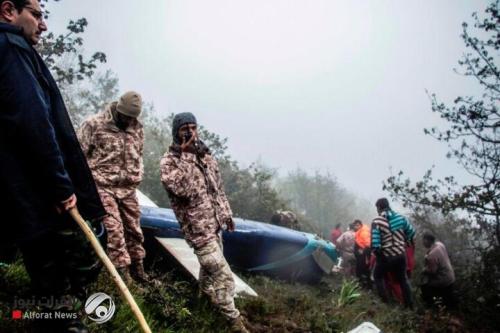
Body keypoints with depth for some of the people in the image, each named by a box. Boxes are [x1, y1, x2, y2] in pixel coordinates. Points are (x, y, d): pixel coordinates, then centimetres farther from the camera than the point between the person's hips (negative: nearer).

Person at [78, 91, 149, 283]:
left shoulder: (137, 128, 8)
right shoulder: (94, 124, -8)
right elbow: (79, 153, -5)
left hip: (128, 188, 5)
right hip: (103, 186, -5)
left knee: (134, 228, 10)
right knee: (114, 228, -10)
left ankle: (137, 267, 23)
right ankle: (122, 269, -3)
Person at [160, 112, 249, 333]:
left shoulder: (205, 154, 7)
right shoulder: (169, 161, -13)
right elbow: (184, 190, -29)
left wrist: (226, 214, 16)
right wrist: (187, 156, -26)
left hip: (215, 223, 7)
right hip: (198, 227, -7)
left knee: (210, 265, 25)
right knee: (223, 274, -7)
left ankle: (207, 294, 49)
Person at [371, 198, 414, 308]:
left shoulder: (377, 221, -15)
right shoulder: (401, 218, -2)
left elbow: (375, 243, -20)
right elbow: (411, 233, 5)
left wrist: (377, 253, -2)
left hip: (385, 256, -4)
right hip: (400, 255, 4)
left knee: (378, 276, 21)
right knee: (403, 278, 23)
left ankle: (385, 301, 16)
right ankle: (409, 304, 29)